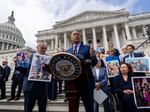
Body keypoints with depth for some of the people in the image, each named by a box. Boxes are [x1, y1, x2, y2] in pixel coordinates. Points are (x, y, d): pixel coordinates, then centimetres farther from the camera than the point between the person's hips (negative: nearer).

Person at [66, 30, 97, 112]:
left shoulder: (87, 48, 7)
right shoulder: (68, 51, 15)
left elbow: (94, 63, -2)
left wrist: (93, 56, -22)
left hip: (86, 80, -2)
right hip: (72, 80, 3)